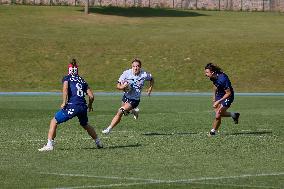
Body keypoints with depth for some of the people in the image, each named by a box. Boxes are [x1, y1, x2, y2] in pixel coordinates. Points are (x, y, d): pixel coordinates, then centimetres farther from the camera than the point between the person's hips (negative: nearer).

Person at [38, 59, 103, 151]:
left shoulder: (67, 78, 9)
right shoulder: (82, 80, 21)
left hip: (72, 106, -5)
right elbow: (91, 96, 17)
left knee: (54, 122, 6)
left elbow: (65, 89, -13)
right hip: (83, 107, 5)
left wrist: (64, 102, -10)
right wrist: (90, 105, 34)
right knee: (85, 125, 32)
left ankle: (49, 145, -5)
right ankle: (98, 142, 39)